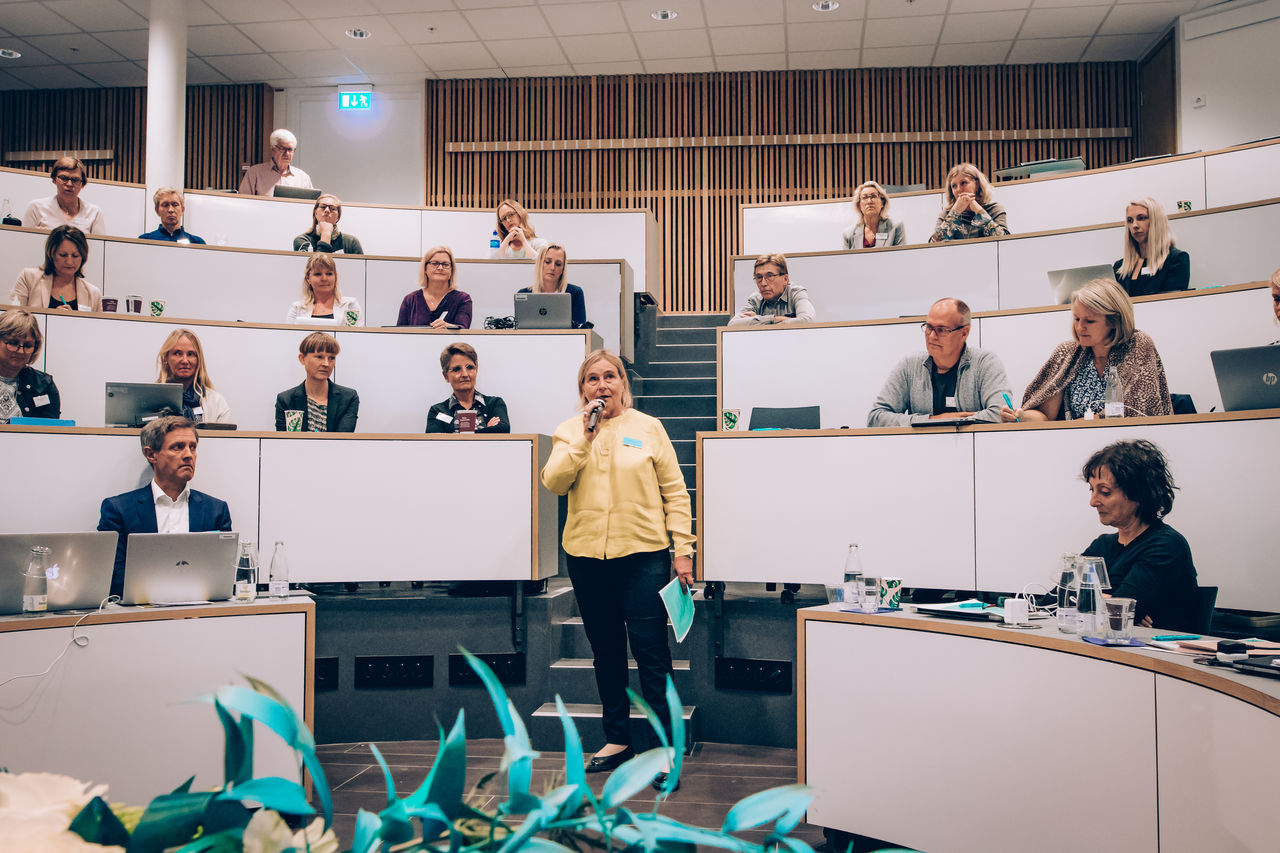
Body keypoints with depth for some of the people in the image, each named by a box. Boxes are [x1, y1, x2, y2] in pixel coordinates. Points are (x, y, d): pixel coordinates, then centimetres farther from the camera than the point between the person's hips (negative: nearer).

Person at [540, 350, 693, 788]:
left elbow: (674, 490, 2)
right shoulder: (569, 431, 8)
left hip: (643, 555, -3)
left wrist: (683, 549, -3)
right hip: (586, 555, 3)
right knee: (606, 652, 13)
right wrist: (585, 436, -14)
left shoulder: (648, 427, 3)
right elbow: (554, 482, -7)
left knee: (651, 654, -5)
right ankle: (617, 739, 27)